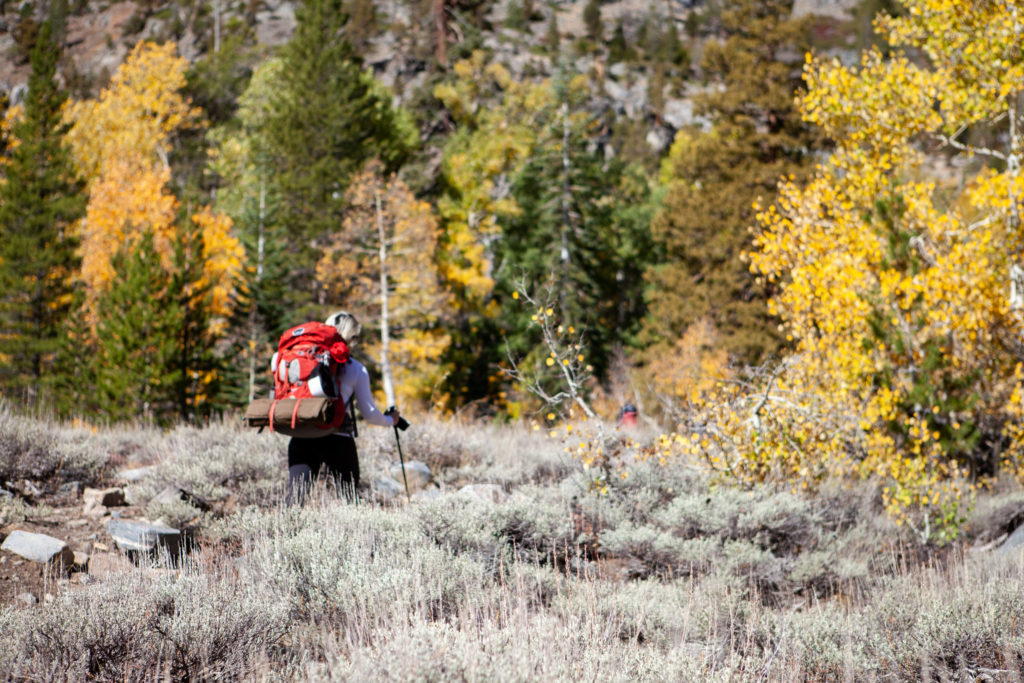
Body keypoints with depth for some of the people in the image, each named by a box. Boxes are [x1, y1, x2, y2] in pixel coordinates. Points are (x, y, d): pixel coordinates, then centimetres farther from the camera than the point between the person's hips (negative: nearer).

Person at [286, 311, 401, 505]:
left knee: (294, 499, -1)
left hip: (301, 439, 2)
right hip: (339, 441, -2)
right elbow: (369, 414, 7)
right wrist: (390, 420, 27)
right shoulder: (357, 369, 4)